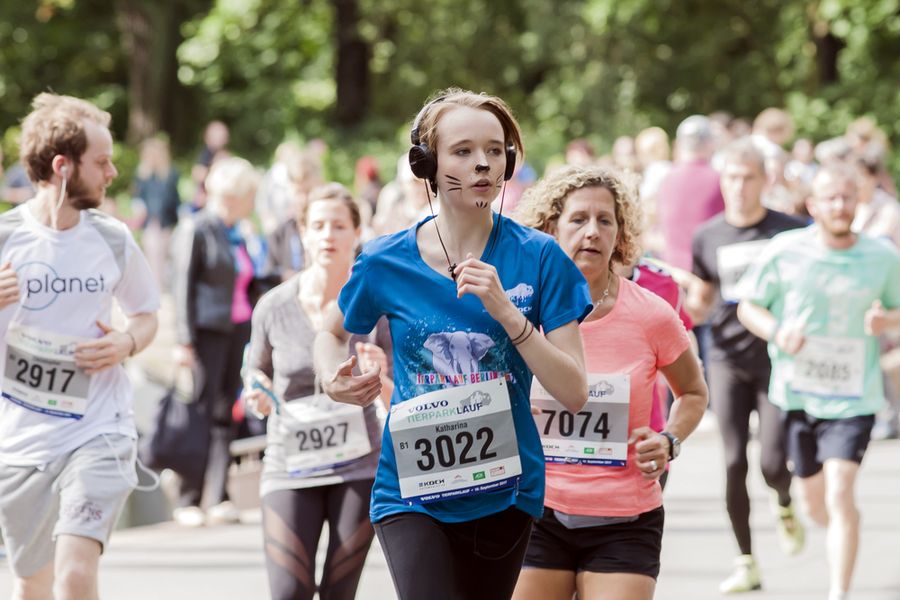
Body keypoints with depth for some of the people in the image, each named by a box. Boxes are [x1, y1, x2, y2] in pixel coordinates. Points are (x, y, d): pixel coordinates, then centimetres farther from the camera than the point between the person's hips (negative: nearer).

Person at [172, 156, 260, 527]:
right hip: (208, 330, -7)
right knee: (202, 415, -6)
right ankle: (188, 501, -1)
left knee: (225, 416, 6)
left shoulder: (235, 234, 15)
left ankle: (217, 499, 8)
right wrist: (185, 341, -14)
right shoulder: (197, 231, -7)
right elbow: (183, 288, -10)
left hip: (238, 329, 7)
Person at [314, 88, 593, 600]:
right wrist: (333, 377, -5)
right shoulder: (386, 263, -3)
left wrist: (506, 312, -22)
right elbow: (332, 333, 18)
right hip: (413, 493, -1)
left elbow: (574, 394, -10)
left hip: (504, 492, 1)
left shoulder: (538, 258, -6)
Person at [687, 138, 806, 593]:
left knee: (773, 463, -9)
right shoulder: (707, 237, 6)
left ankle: (784, 507, 29)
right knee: (734, 464, -3)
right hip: (727, 359, 2)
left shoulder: (789, 233, -2)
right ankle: (745, 564, 7)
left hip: (777, 359, -2)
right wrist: (689, 309, -8)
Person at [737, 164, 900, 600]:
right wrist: (776, 332, -18)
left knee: (840, 494, -16)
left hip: (853, 396, -2)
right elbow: (748, 306, 2)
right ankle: (842, 538, 48)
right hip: (797, 389, 2)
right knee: (813, 500, 14)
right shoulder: (784, 251, -6)